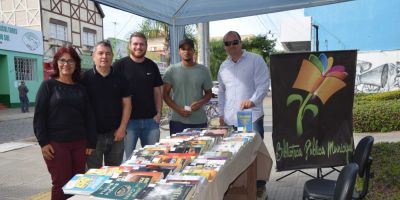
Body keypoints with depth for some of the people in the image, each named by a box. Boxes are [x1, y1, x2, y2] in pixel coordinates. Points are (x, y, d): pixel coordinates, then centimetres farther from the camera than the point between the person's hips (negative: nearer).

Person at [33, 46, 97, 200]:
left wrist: (91, 142, 4)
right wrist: (43, 142, -11)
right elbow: (39, 115, -3)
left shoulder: (80, 89, 11)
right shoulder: (48, 85, 1)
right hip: (56, 143, -3)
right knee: (61, 184, -1)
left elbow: (89, 117, 10)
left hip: (79, 143, 4)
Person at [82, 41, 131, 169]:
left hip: (116, 134, 2)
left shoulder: (120, 79, 5)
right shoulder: (85, 78, -2)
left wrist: (122, 128, -3)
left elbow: (126, 104, 6)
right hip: (93, 134, -2)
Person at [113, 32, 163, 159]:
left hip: (151, 120, 3)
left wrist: (159, 113, 2)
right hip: (128, 120, -3)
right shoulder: (120, 65, -2)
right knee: (129, 158, 5)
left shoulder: (152, 66, 9)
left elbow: (157, 92, 13)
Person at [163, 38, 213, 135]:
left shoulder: (203, 70, 6)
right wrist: (178, 109, -11)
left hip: (199, 121, 1)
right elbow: (165, 94, 3)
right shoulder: (172, 70, 3)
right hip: (177, 121, -1)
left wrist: (200, 103, -10)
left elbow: (208, 93, 12)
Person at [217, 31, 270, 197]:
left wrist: (252, 101, -25)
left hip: (251, 116, -4)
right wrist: (221, 114, 16)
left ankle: (259, 186, 14)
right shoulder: (223, 66, 15)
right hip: (230, 119, 5)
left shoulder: (255, 60, -2)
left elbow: (263, 85, -10)